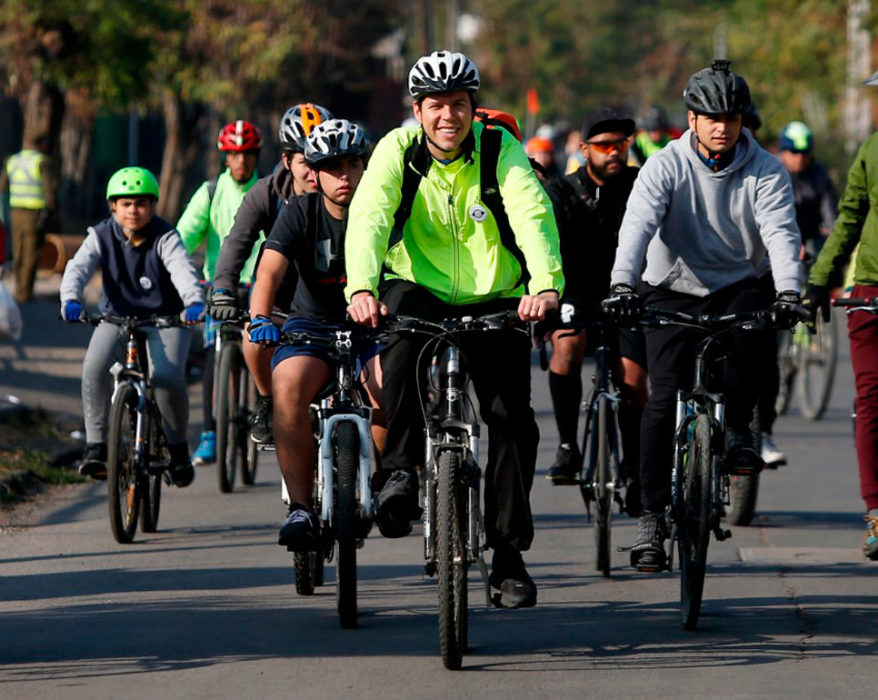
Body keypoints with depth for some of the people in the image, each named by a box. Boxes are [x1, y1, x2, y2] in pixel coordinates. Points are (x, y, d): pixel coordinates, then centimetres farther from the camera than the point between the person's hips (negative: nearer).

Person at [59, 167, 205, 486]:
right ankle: (96, 447, -21)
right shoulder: (101, 237, -5)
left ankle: (178, 448, -5)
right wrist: (70, 300, -42)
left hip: (164, 320, -2)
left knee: (166, 376, -27)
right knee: (95, 367, -27)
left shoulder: (166, 238, -12)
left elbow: (183, 270, -30)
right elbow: (78, 268, -20)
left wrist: (194, 302, -51)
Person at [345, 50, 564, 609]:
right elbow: (369, 217, -25)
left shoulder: (500, 149, -12)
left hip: (493, 304, 1)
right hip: (421, 294, -1)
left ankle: (508, 552, 6)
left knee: (514, 419, -9)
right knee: (399, 320, -35)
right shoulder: (398, 150, -11)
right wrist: (361, 287, -44)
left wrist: (546, 285, -45)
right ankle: (404, 470, -28)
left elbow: (533, 215, -26)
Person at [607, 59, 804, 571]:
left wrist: (788, 293, -38)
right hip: (674, 289, 0)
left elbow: (781, 232, -20)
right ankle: (653, 517, -6)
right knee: (665, 399, -12)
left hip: (742, 285, 0)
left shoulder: (766, 173, -7)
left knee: (753, 342, -33)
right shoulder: (665, 167, -10)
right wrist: (623, 284, -40)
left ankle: (736, 431, -6)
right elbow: (638, 225, -22)